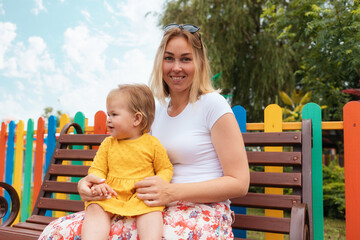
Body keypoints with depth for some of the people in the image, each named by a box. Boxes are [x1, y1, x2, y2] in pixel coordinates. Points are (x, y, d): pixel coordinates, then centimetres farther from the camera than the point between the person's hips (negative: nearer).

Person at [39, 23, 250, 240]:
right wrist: (89, 181, -4)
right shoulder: (157, 110, 16)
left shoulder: (213, 104, -4)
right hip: (156, 211, 6)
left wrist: (173, 192, -20)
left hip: (199, 212, -5)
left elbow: (239, 183, -8)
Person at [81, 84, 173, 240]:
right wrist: (98, 183, -13)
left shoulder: (152, 144, 2)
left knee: (151, 211, -31)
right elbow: (97, 169, 11)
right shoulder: (107, 144, 11)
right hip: (111, 195, 3)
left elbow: (166, 169, 8)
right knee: (95, 209, -24)